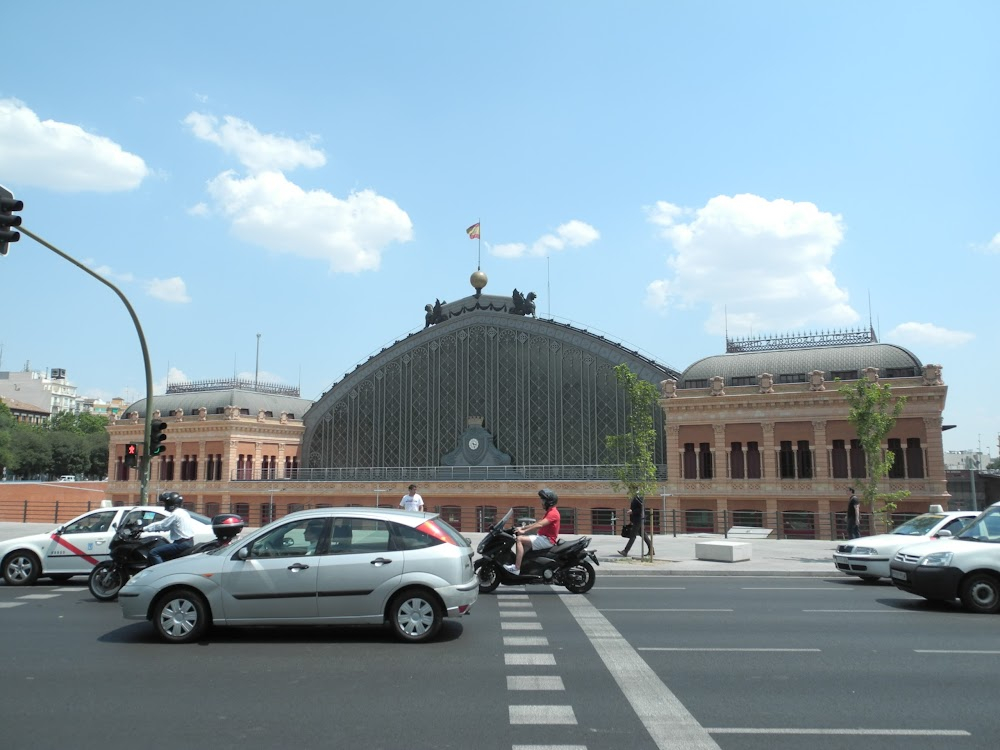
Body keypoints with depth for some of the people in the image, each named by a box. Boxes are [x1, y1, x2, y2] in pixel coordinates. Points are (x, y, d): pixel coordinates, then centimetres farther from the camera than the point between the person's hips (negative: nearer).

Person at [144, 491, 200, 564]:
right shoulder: (183, 512, 15)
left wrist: (143, 529, -1)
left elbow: (161, 525, -10)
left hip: (182, 544, -10)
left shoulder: (175, 514, -14)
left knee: (153, 553, -14)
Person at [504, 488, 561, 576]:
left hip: (547, 540, -11)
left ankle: (516, 568, -25)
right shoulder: (550, 512, 20)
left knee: (520, 539, -20)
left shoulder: (553, 513, -14)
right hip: (544, 538, 11)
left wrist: (524, 531, -26)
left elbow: (539, 525, -25)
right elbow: (537, 523, 19)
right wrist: (523, 528, 11)